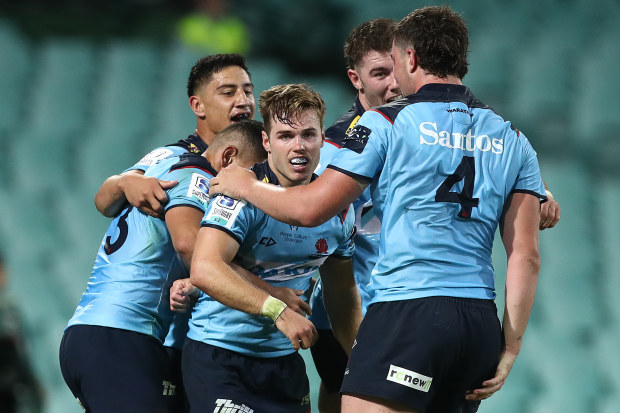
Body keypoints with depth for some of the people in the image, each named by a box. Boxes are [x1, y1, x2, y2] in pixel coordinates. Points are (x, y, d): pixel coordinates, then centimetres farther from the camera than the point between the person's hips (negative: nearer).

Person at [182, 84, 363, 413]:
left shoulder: (338, 206, 3)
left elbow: (342, 293, 16)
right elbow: (204, 270, -30)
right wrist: (277, 310, -36)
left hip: (284, 358, 6)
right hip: (218, 351, -6)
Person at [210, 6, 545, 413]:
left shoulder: (387, 123, 0)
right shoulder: (513, 141, 14)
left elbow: (309, 209, 1)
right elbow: (526, 257, 7)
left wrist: (247, 186, 20)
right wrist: (510, 346, 10)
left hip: (406, 311, -6)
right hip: (481, 324, 6)